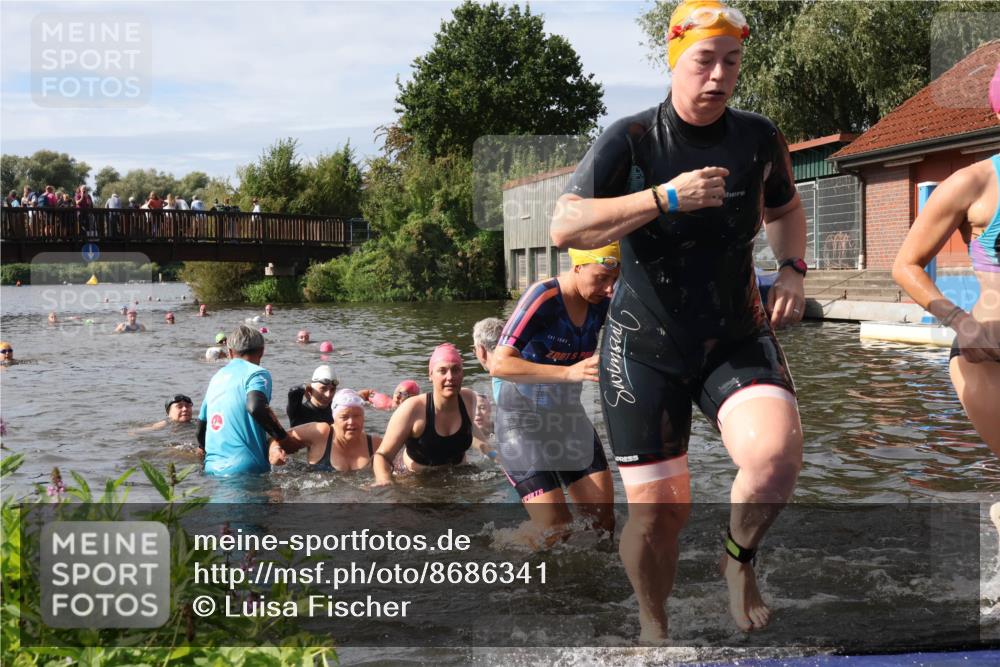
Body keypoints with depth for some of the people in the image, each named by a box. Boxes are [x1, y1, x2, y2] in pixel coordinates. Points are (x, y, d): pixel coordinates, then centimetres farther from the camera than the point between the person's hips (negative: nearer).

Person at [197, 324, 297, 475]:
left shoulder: (216, 377, 20)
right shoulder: (257, 373, 0)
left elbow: (200, 430, 26)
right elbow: (255, 406, -21)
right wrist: (283, 437, -11)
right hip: (245, 468, -7)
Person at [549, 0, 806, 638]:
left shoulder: (760, 137, 1)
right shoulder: (630, 140, -10)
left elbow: (784, 207, 22)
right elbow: (565, 227, -21)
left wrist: (793, 268, 3)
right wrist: (666, 197, -27)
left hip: (737, 339, 2)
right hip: (646, 348, -2)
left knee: (777, 453, -26)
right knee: (658, 508, 0)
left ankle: (740, 559, 7)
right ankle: (654, 628, 30)